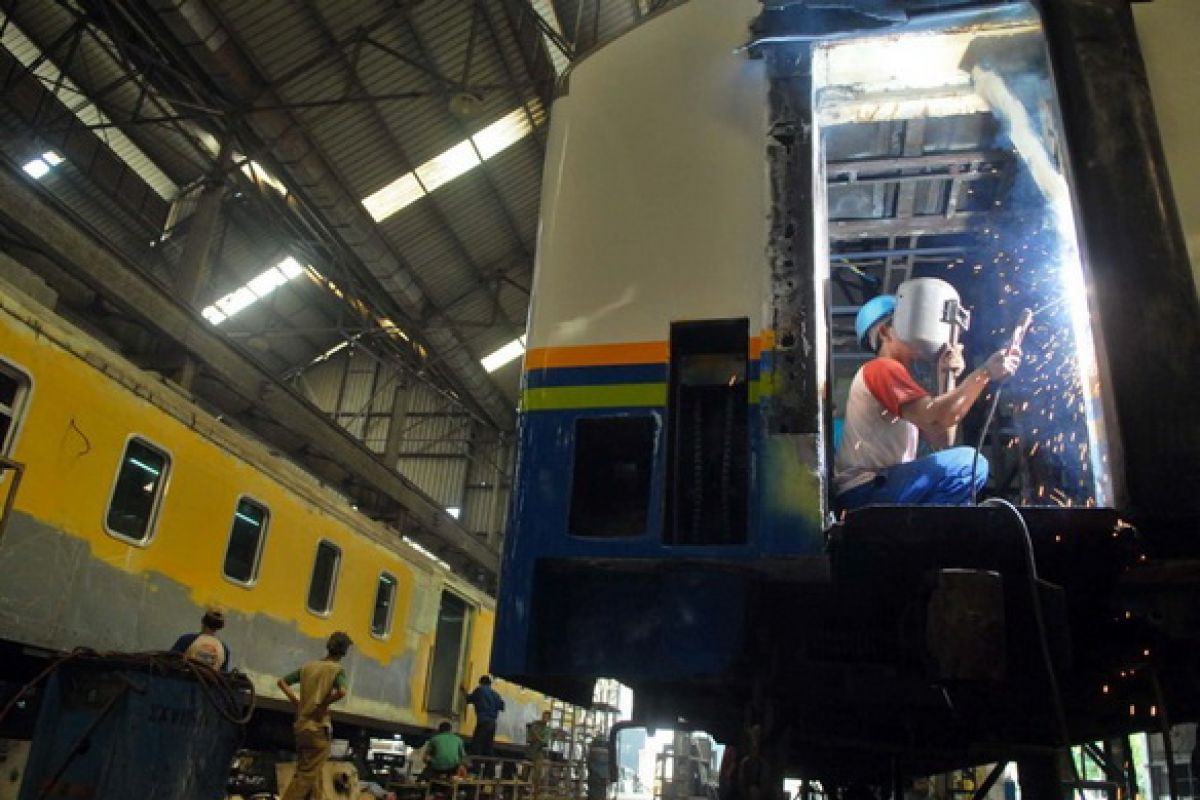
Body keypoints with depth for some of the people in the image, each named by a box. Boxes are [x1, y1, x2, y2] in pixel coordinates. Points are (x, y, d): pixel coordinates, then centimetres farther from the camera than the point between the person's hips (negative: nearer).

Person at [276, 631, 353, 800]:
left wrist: (295, 701, 10)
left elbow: (282, 682, 14)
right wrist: (323, 705, -12)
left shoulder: (308, 666, 11)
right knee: (307, 774, -2)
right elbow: (341, 692, -26)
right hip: (319, 727, -7)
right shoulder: (337, 669, -8)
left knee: (314, 773, 16)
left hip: (302, 726, 7)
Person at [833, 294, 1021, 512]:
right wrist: (985, 372, -21)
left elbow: (941, 443, 10)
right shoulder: (882, 368, -6)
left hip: (881, 485, 10)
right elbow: (934, 417, -22)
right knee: (969, 464, -20)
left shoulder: (897, 375, 23)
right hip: (862, 492, -10)